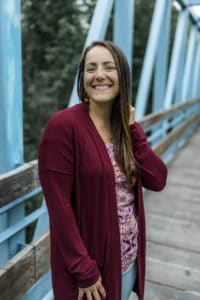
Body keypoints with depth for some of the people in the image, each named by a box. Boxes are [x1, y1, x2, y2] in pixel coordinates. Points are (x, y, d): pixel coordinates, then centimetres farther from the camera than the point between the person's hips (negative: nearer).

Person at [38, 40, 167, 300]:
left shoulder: (127, 125, 2)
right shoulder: (63, 125, -19)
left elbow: (157, 181, -4)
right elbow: (59, 206, -19)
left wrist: (133, 128, -10)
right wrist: (84, 271, -16)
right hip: (88, 262, -6)